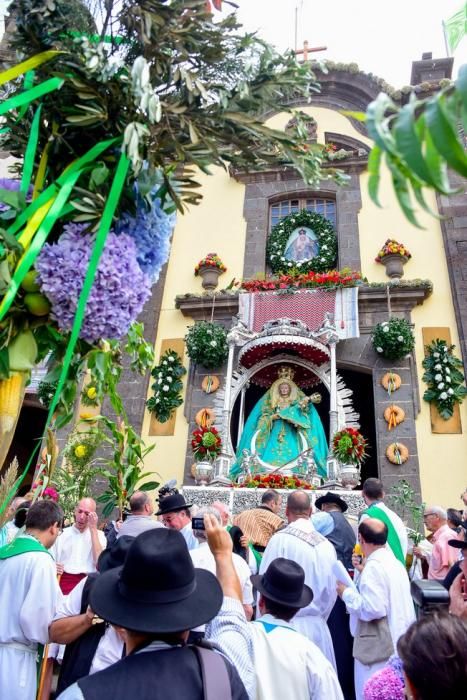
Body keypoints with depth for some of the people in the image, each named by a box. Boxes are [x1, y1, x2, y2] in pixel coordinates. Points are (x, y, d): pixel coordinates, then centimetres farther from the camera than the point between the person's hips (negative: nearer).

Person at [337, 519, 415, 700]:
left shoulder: (373, 566, -20)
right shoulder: (396, 563, 8)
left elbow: (373, 609, -26)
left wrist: (347, 593, -14)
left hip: (380, 647, -9)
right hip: (399, 642, 9)